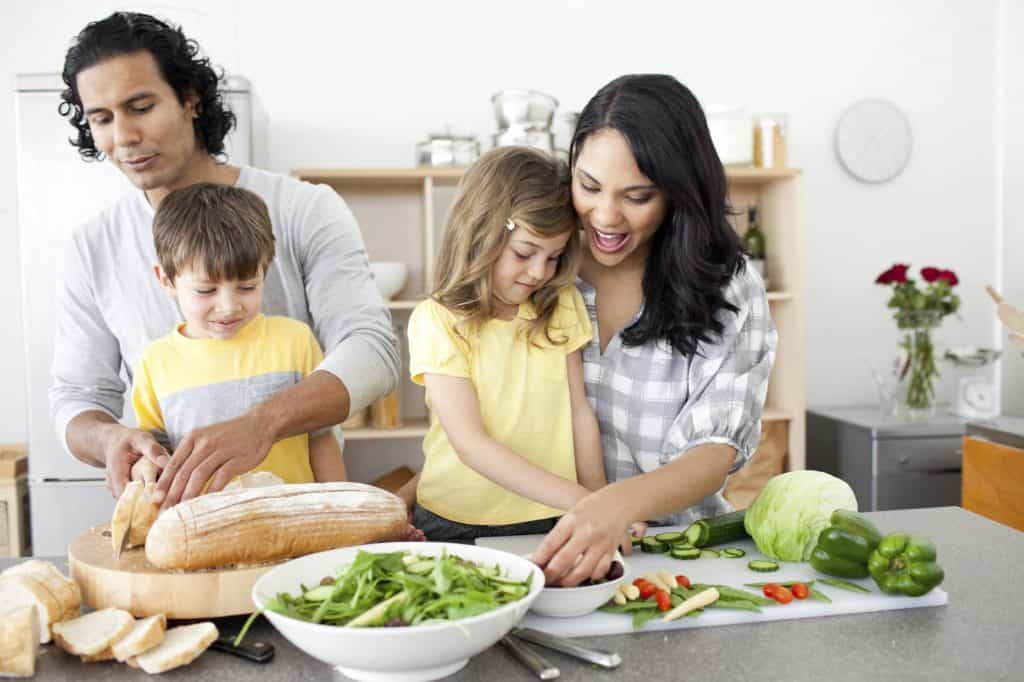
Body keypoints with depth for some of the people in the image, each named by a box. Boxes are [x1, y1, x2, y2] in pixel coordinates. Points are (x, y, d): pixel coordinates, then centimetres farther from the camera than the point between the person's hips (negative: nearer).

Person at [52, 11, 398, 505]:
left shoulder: (306, 211, -5)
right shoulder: (91, 251, 5)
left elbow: (372, 352, -16)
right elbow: (78, 397, 8)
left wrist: (260, 423, -34)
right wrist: (109, 438, -17)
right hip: (170, 515, 2)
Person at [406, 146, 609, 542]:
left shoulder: (561, 307, 6)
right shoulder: (437, 320, -8)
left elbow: (580, 412, 8)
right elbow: (470, 444, -14)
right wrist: (579, 499, -20)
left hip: (553, 521, 3)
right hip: (457, 525, -3)